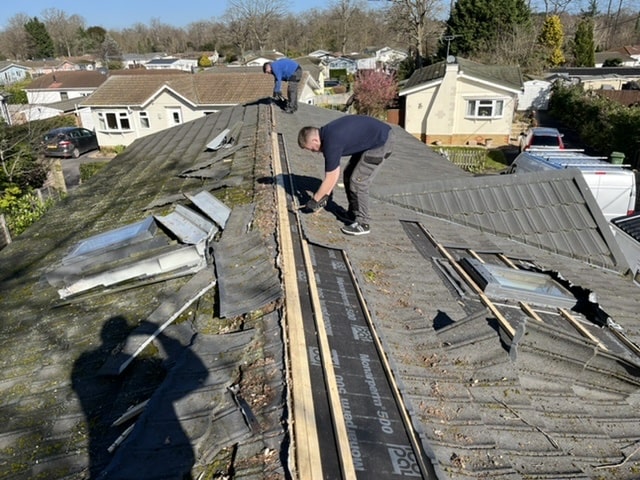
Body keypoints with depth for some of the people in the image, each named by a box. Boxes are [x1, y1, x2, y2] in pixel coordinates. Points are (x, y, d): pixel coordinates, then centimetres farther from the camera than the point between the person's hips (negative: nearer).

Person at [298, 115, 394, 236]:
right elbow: (335, 171, 11)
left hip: (381, 142, -10)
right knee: (348, 175, 12)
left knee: (358, 181, -9)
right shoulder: (327, 133, 3)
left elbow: (330, 179, -16)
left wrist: (314, 200, -4)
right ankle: (353, 214, 23)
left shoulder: (331, 142, -25)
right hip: (370, 140, 10)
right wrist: (326, 195, 13)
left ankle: (362, 223, 2)